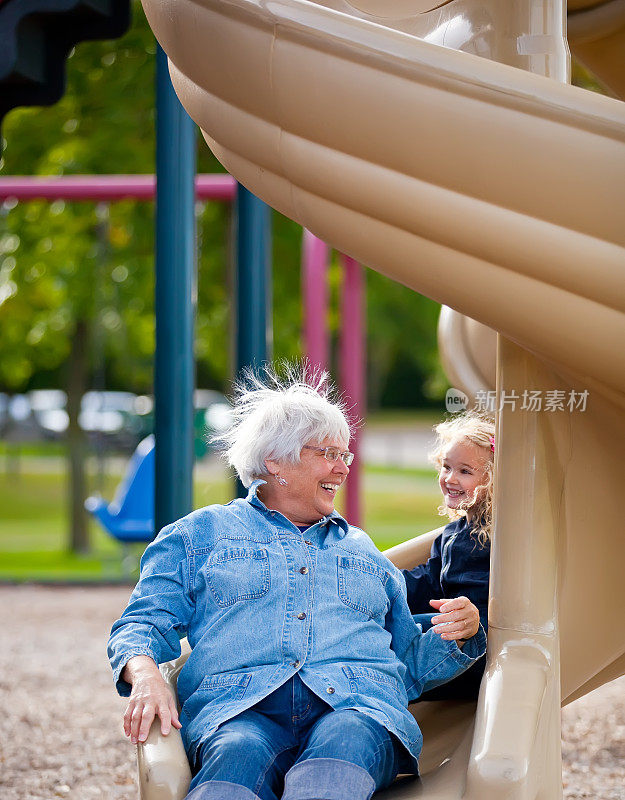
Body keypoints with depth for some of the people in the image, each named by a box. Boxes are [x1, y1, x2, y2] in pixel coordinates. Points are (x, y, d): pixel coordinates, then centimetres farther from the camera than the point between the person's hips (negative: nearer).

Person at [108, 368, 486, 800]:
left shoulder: (362, 548, 35)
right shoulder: (199, 534, 26)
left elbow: (412, 665, 33)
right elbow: (144, 623, 15)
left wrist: (461, 631, 11)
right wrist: (144, 674, -10)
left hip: (356, 705, 2)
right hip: (240, 711, -1)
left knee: (344, 742, -40)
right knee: (239, 752, -42)